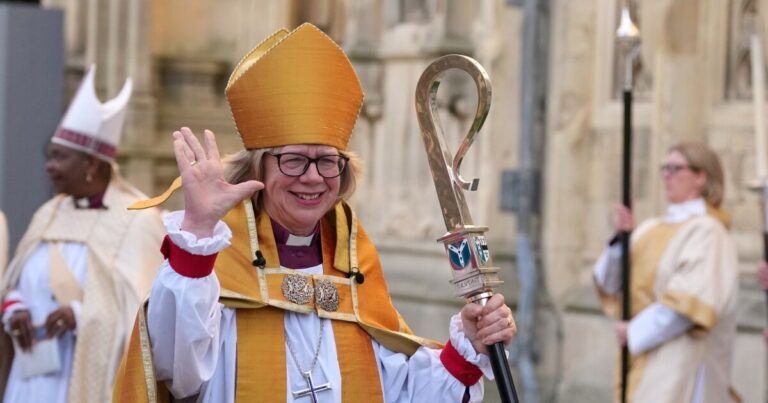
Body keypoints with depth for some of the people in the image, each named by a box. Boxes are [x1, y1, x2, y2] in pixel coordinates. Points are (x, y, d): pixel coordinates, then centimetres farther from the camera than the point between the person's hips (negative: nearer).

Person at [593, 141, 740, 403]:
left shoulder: (706, 232, -9)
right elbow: (609, 283, 10)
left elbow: (692, 301, -19)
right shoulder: (651, 229, 13)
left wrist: (636, 330, -14)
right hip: (643, 362, 8)